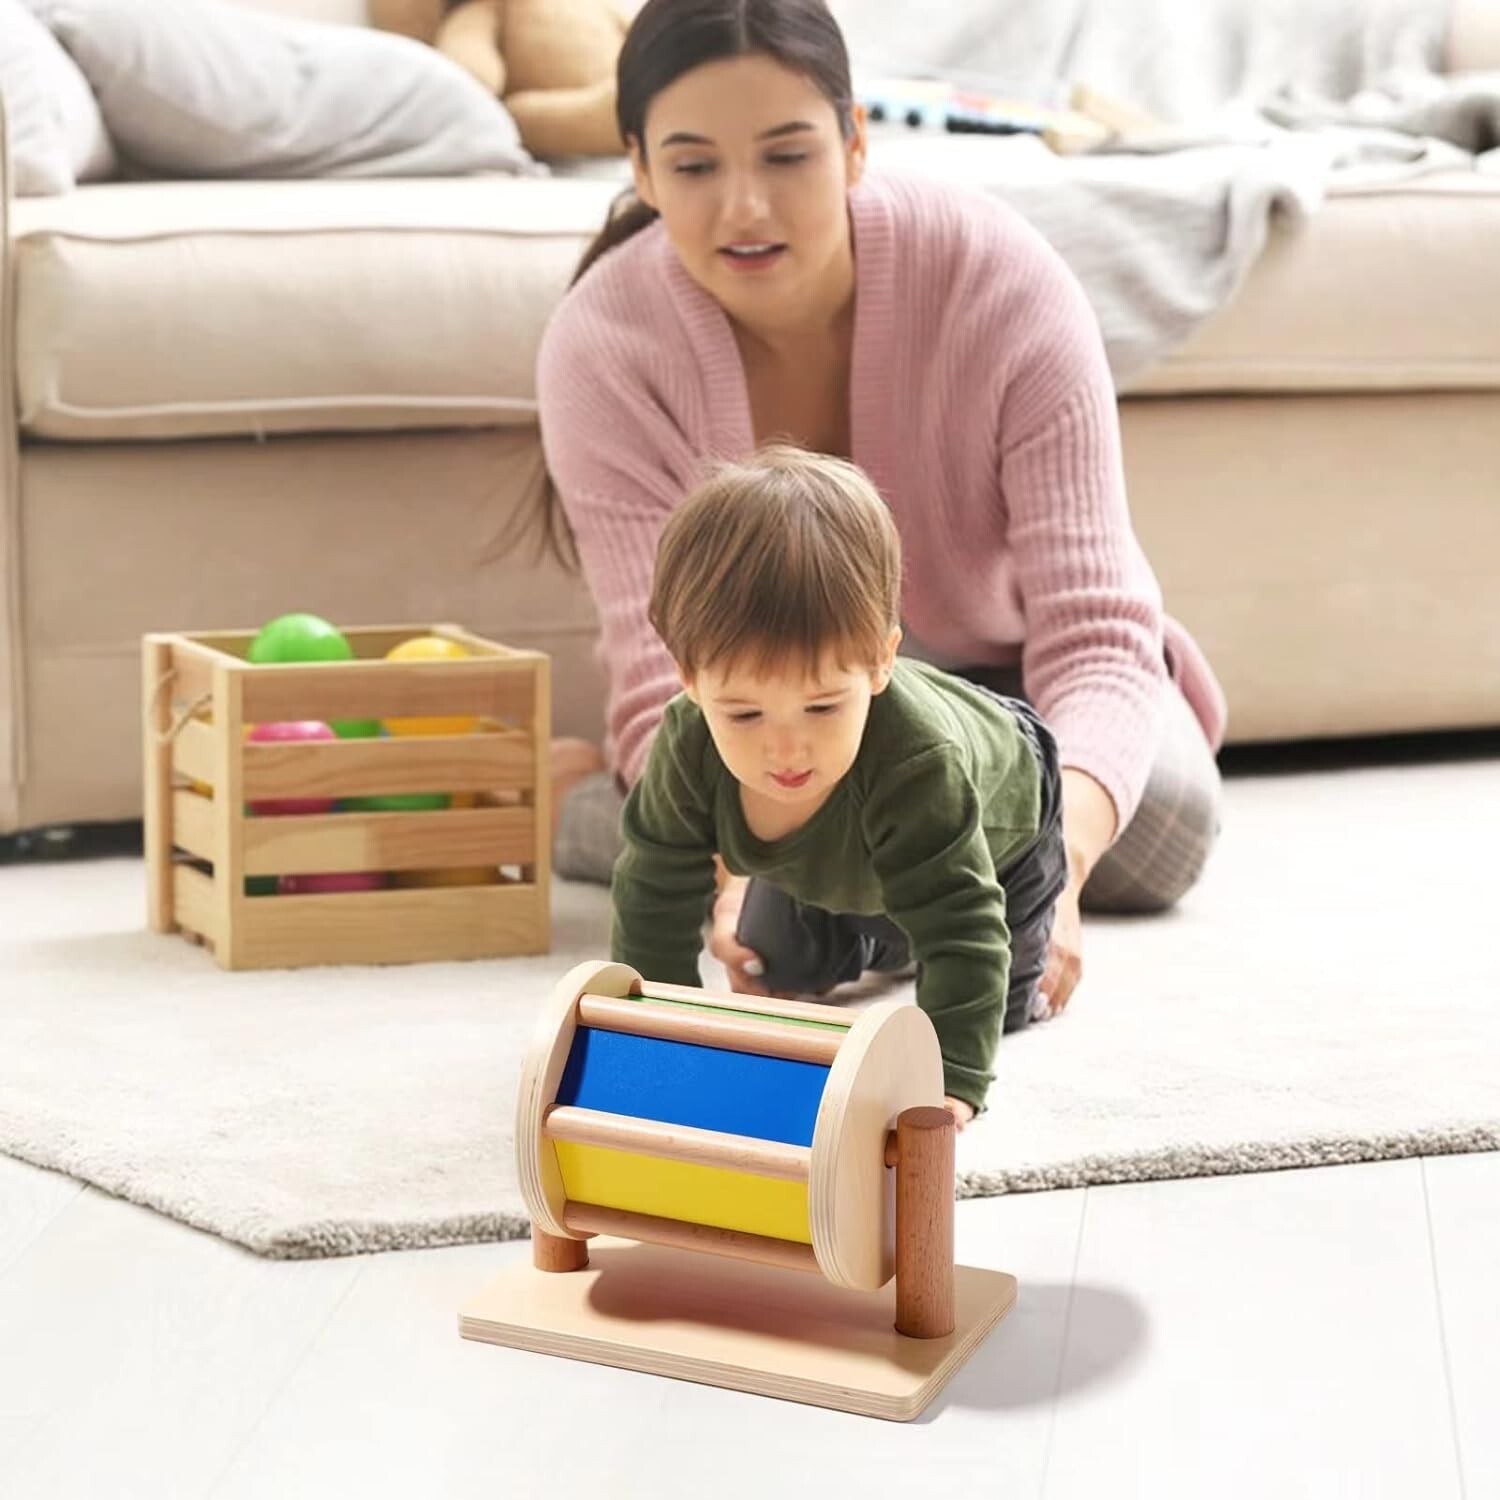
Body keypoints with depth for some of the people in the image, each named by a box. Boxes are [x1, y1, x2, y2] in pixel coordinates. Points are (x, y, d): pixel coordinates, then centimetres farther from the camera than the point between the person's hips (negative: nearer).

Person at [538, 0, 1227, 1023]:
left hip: (997, 654, 1)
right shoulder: (602, 342, -30)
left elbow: (1091, 634, -37)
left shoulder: (1002, 277, -33)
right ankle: (565, 797, 4)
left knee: (1160, 828, -27)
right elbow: (668, 680, -35)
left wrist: (1056, 854, -59)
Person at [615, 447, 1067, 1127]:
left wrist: (952, 1077, -57)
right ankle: (881, 940, 44)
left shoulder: (919, 763, -52)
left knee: (1001, 1006, 7)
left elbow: (963, 927, -49)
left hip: (999, 820, -3)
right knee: (780, 973, 17)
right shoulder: (689, 749, -39)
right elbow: (653, 891, -24)